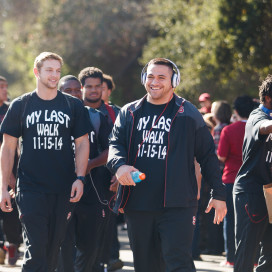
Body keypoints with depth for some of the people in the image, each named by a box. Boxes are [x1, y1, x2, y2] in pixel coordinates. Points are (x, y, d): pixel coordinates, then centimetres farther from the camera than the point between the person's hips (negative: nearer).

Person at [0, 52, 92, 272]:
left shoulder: (73, 106, 7)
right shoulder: (21, 105, 4)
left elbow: (82, 143, 8)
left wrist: (80, 178, -5)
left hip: (63, 190, 2)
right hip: (31, 189, -2)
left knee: (53, 248, 7)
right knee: (36, 248, -11)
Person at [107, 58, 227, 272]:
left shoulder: (188, 114, 4)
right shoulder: (129, 113, 13)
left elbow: (208, 155, 7)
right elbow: (115, 144, 5)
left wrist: (218, 194, 3)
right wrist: (119, 165, -19)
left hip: (177, 205, -4)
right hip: (137, 205, 4)